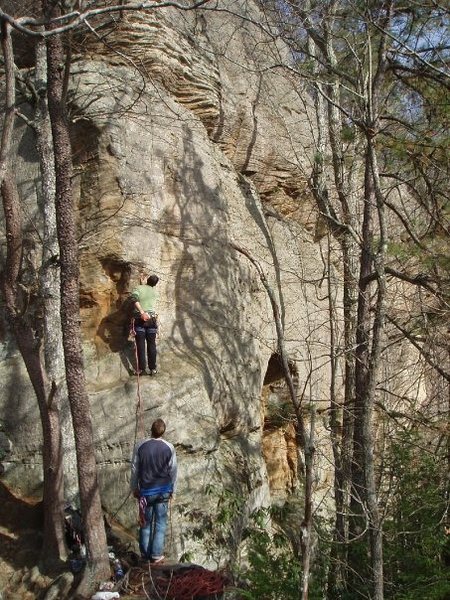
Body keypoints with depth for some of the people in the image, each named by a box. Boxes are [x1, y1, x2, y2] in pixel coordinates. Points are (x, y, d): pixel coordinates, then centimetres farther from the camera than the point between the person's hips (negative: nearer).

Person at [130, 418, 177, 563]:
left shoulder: (140, 447, -9)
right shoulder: (169, 448, -9)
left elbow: (135, 470, -2)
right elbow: (173, 471, -1)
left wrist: (134, 489, 10)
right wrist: (172, 490, 12)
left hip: (146, 491, 0)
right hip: (163, 490, 0)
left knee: (146, 523, 12)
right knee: (160, 523, 8)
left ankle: (145, 554, 19)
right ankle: (156, 555, 9)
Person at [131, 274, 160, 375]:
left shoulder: (139, 288, -1)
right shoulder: (155, 292, 11)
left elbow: (134, 297, -21)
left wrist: (142, 312, -21)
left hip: (139, 318, -2)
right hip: (152, 318, 2)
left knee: (140, 344, 0)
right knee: (151, 344, 7)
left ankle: (141, 368, -3)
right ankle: (153, 368, 7)